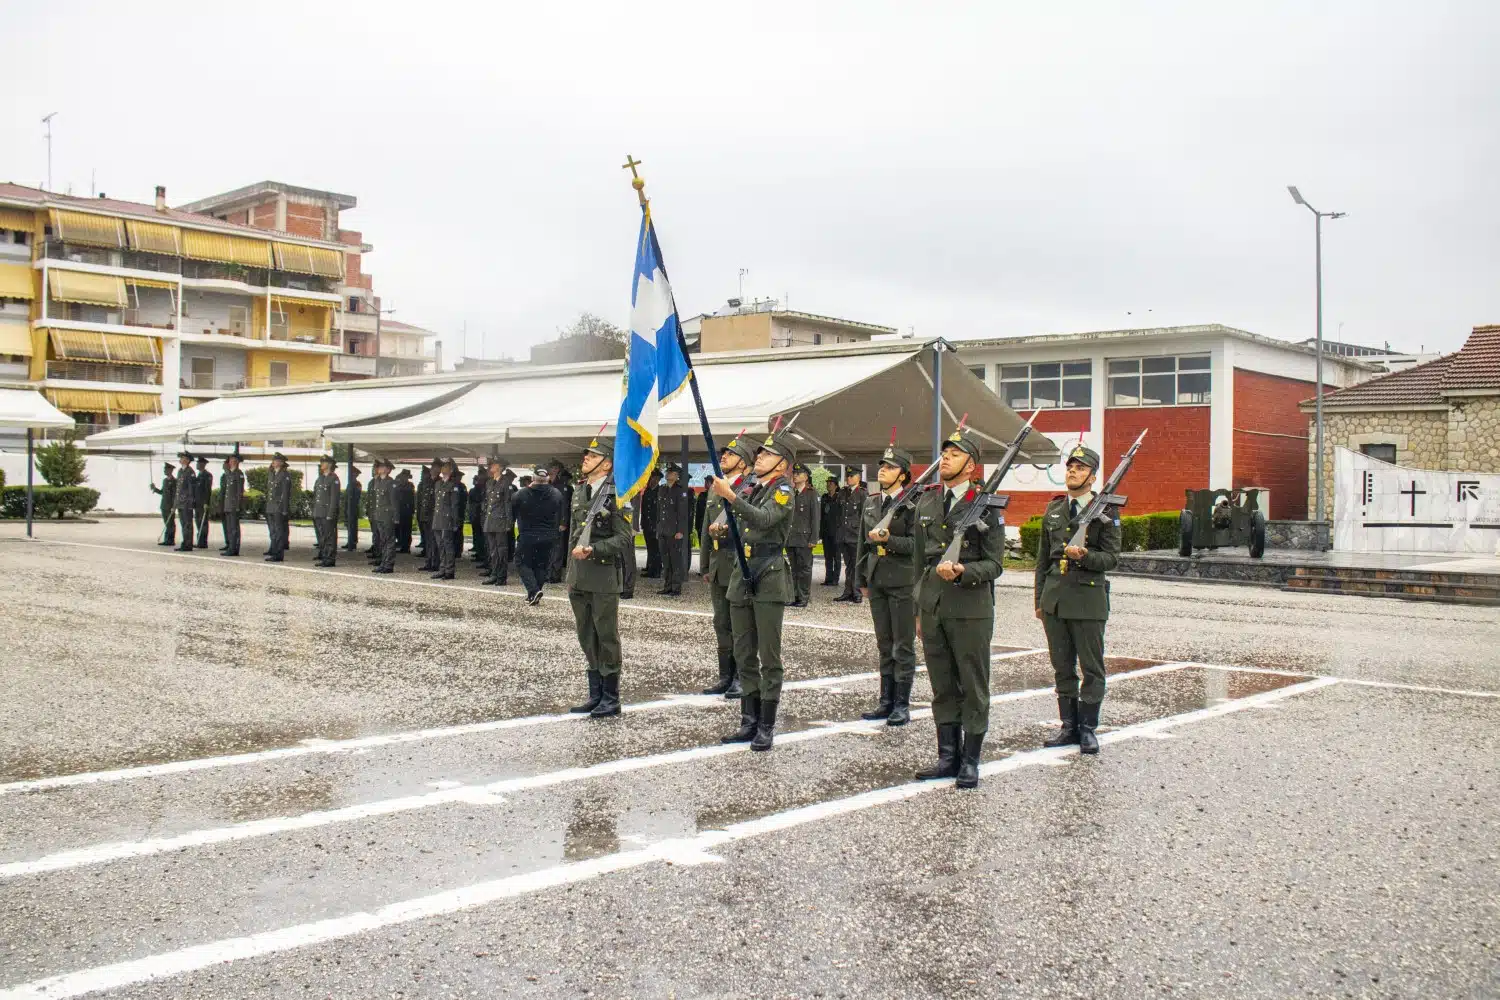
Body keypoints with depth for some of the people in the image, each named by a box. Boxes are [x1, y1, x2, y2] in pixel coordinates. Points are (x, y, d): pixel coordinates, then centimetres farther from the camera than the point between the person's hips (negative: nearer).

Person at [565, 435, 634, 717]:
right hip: (579, 577, 7)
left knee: (607, 637, 1)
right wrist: (570, 574, 17)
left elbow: (624, 539, -12)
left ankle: (611, 698, 10)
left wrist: (593, 550, -23)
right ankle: (595, 694, 22)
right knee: (587, 638, 12)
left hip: (604, 576, -7)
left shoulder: (616, 494, -9)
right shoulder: (579, 491, 13)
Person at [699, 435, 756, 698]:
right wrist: (704, 565, 19)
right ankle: (725, 677, 19)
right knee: (722, 624, 11)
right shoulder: (714, 489, 16)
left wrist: (726, 530, -29)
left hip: (739, 565, -8)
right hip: (718, 567, 8)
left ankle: (742, 679, 5)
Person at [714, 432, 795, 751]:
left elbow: (764, 519, -25)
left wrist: (731, 497, -31)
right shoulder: (753, 490, 18)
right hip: (741, 578, 8)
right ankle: (749, 721, 17)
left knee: (769, 657, -3)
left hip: (769, 580, -8)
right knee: (744, 655, 10)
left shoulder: (783, 491, -4)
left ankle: (767, 727, 1)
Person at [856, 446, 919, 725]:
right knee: (884, 645, 12)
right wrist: (862, 580, 18)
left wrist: (888, 539, -25)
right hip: (877, 581, 6)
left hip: (902, 582, -6)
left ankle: (902, 705, 6)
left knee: (903, 646, 0)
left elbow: (915, 543, -12)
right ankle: (886, 701, 18)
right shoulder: (871, 503, 13)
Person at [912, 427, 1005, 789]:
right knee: (942, 687, 11)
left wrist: (962, 572, -24)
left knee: (974, 687, 3)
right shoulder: (926, 505, 11)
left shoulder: (985, 506, -5)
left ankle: (970, 761, 12)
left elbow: (993, 564, -6)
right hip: (932, 607, 5)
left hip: (970, 609, -5)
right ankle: (948, 756, 21)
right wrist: (919, 609, 17)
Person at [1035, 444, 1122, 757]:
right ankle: (1069, 725, 20)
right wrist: (1039, 598, 13)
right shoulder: (1053, 509, 12)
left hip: (1088, 599, -5)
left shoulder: (1105, 512, -3)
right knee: (1062, 667, 11)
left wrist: (1084, 556, -25)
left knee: (1091, 668, 2)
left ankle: (1088, 728, 10)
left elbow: (1112, 558, -7)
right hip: (1054, 598, 5)